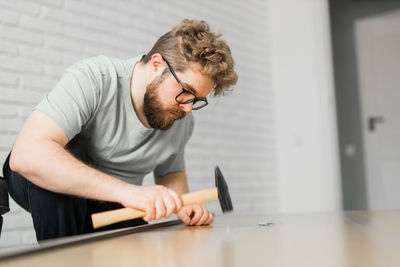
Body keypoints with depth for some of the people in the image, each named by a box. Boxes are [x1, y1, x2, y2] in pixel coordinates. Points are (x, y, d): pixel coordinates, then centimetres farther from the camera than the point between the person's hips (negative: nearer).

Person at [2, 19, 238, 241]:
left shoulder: (182, 122, -8)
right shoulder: (93, 78, -28)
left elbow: (171, 173, 11)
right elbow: (26, 155, -42)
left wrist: (183, 205, -14)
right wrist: (127, 190, -50)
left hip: (113, 209, 5)